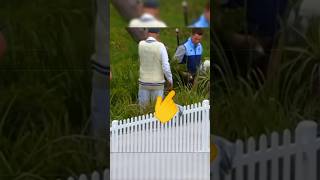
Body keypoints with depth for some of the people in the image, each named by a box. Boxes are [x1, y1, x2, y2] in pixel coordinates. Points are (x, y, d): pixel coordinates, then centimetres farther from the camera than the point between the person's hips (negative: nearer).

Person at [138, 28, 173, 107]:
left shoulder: (140, 45, -8)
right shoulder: (160, 46, -15)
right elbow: (166, 67, -16)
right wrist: (170, 81, -2)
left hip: (144, 82, 1)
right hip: (157, 83, -1)